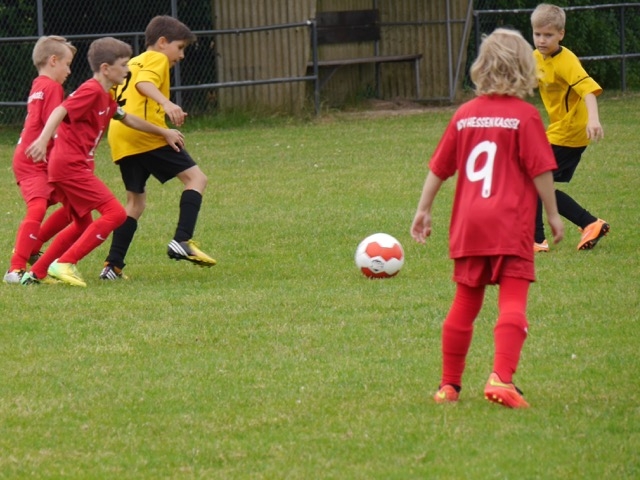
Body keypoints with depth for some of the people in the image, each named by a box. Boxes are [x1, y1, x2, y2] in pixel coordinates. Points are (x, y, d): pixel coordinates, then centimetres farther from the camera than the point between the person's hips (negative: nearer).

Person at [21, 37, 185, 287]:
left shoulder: (105, 97, 19)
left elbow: (128, 119, 33)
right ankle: (64, 264, -16)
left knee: (83, 224, 21)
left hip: (74, 166, 11)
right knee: (115, 213, -14)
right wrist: (43, 140, -42)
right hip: (71, 165, -11)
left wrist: (163, 132, 39)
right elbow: (60, 111, -27)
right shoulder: (91, 91, -13)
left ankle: (35, 273, 22)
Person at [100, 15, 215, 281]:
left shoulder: (131, 62, 29)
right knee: (196, 178, -3)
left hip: (119, 138, 8)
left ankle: (113, 265, 9)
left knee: (136, 201, 17)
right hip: (145, 132, -8)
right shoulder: (156, 59, 4)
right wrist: (167, 103, -33)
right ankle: (182, 241, -18)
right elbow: (144, 83, -17)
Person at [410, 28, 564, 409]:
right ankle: (501, 377, -25)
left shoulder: (465, 115, 9)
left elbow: (439, 168, 13)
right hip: (511, 224, -5)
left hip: (469, 225, 5)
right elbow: (541, 171, -8)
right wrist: (553, 215, 2)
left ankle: (450, 384, 23)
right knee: (513, 303, -8)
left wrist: (424, 209, 22)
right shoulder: (525, 116, -6)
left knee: (465, 305, 16)